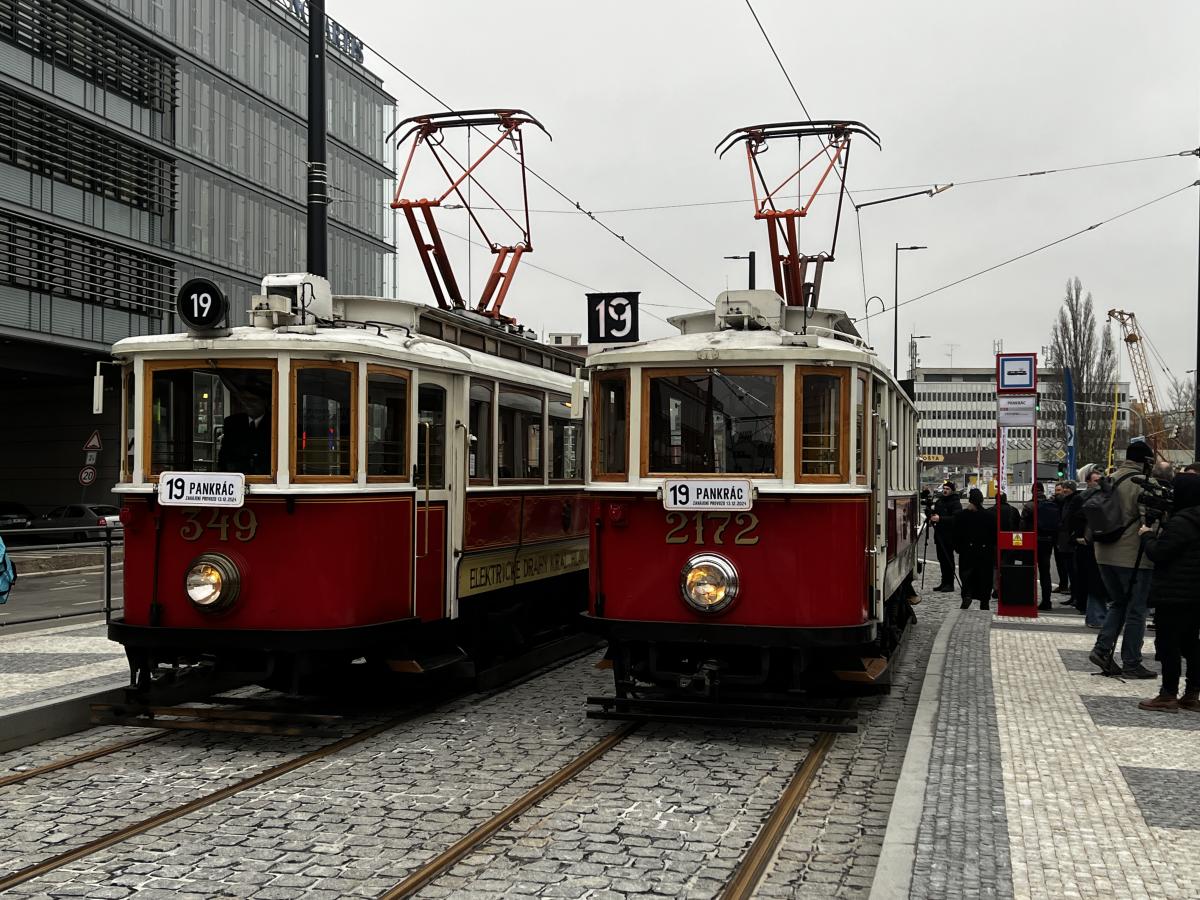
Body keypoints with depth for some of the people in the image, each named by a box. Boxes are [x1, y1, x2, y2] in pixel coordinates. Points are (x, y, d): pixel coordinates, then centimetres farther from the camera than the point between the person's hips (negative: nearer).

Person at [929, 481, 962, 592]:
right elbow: (936, 513, 28)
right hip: (939, 534, 8)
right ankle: (944, 583, 17)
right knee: (941, 559, 10)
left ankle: (950, 584, -2)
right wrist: (932, 517, 5)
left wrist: (940, 519, -25)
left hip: (949, 536, -8)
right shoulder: (939, 501, 17)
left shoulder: (956, 503, -8)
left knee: (948, 559, -6)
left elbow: (956, 518, -20)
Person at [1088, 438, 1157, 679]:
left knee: (1118, 603, 20)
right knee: (1136, 610, 3)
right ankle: (1131, 664, 8)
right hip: (1133, 557, -7)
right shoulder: (1142, 484, -15)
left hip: (1106, 555, 7)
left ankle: (1102, 648, 8)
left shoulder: (1110, 480, 9)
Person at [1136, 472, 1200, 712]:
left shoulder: (1180, 522, -18)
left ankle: (1168, 696, 1)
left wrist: (1149, 535, 0)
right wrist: (1157, 536, 12)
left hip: (1175, 594, -9)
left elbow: (1158, 553, -17)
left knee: (1168, 643, -2)